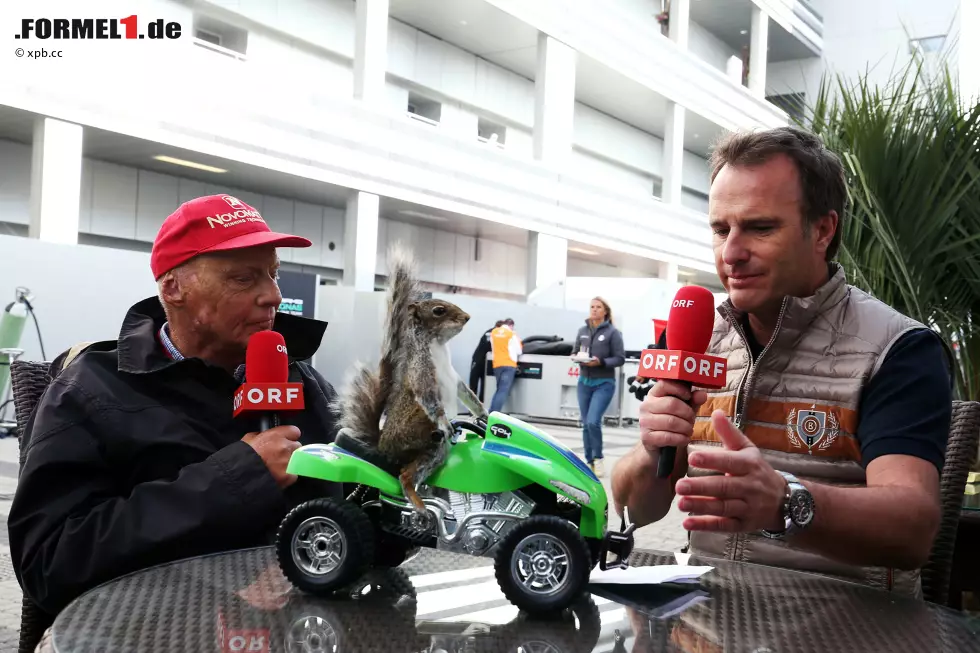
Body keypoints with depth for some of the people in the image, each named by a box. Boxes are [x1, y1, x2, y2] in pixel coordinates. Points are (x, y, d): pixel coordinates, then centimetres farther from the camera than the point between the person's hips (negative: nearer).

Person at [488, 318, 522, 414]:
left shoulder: (493, 332, 12)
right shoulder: (512, 334, -2)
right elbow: (519, 351, 3)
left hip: (496, 364, 5)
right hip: (509, 365, -5)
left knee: (499, 390, 16)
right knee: (503, 391, -9)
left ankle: (491, 413, 10)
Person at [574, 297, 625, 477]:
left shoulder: (613, 332, -6)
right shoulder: (582, 331, 8)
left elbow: (620, 359, -7)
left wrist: (600, 362, -21)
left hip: (604, 384, -5)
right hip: (584, 382, 5)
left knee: (593, 422, -16)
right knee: (586, 424, 8)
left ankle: (598, 459, 5)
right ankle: (589, 462, 19)